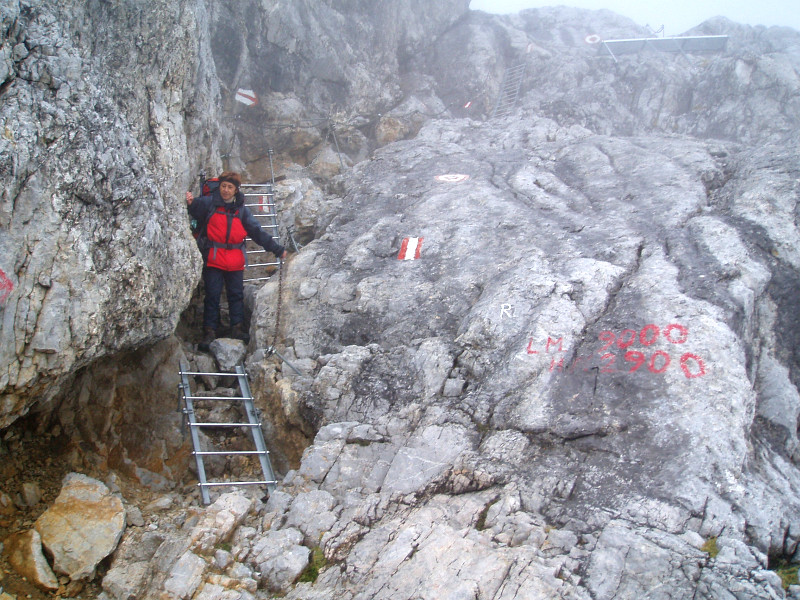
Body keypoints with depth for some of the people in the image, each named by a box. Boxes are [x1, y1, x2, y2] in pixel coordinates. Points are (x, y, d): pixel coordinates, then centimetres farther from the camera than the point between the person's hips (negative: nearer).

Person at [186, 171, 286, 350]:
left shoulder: (241, 210, 11)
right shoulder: (209, 203, 2)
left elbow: (257, 232, 13)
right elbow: (197, 208, -18)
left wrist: (277, 249, 11)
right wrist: (190, 203, -42)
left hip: (235, 261, 3)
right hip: (213, 260, -2)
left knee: (236, 295, 4)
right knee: (212, 295, -1)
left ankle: (237, 328, 11)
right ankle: (209, 332, 3)